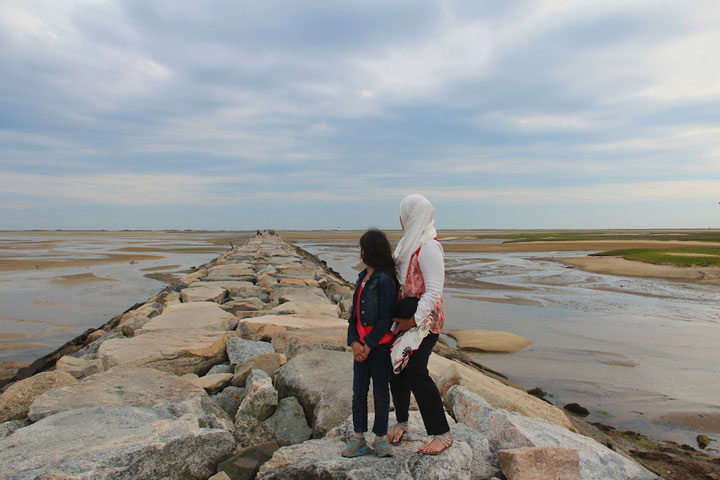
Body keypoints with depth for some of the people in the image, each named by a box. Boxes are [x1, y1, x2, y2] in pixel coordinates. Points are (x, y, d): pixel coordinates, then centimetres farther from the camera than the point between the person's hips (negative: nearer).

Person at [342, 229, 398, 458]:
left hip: (380, 345, -7)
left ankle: (380, 438, 22)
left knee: (380, 393, 7)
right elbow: (354, 312, 10)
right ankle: (358, 438, 23)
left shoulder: (385, 281, -15)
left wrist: (369, 345, -15)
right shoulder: (362, 278, 10)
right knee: (359, 392, 11)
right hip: (361, 346, 7)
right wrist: (354, 342, -2)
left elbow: (386, 319, -16)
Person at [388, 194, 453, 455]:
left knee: (415, 371, -14)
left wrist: (413, 320, -21)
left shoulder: (429, 247, -18)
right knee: (396, 367, 9)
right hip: (404, 315, 9)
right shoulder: (409, 242, 12)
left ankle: (442, 433, 1)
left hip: (425, 316, -8)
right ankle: (401, 421, 29)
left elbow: (434, 291, -21)